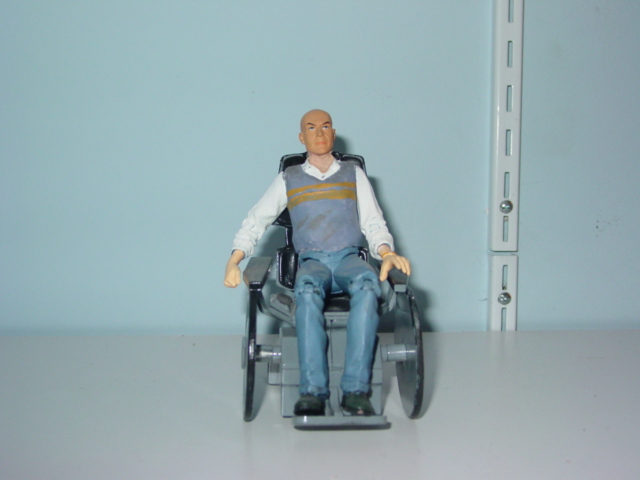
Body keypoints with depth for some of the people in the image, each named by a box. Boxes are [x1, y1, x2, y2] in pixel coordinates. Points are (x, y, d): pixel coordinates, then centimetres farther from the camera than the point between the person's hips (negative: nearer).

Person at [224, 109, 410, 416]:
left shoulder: (353, 174, 21)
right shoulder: (288, 180, 20)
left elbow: (373, 223, 13)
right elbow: (256, 221, 16)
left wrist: (387, 253, -9)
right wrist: (234, 260, -1)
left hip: (348, 258, 0)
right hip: (312, 261, 0)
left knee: (367, 284, -38)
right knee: (307, 291, -39)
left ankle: (356, 389, -42)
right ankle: (313, 392, -43)